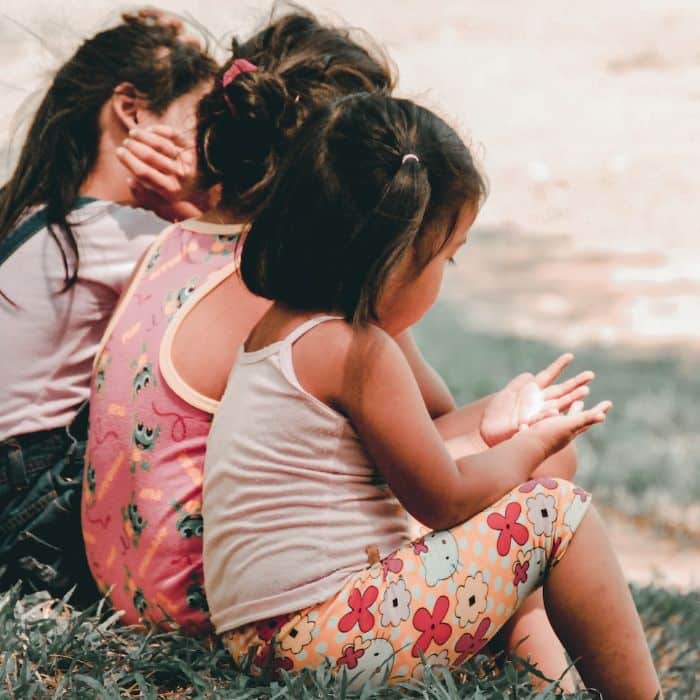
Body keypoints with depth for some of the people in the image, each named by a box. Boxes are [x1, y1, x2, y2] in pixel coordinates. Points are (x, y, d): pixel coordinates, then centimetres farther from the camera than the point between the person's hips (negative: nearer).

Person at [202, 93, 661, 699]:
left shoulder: (278, 327, 14)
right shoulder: (356, 352, -15)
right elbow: (446, 499, -7)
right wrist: (531, 445, 9)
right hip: (329, 641, -10)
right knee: (556, 511, -3)